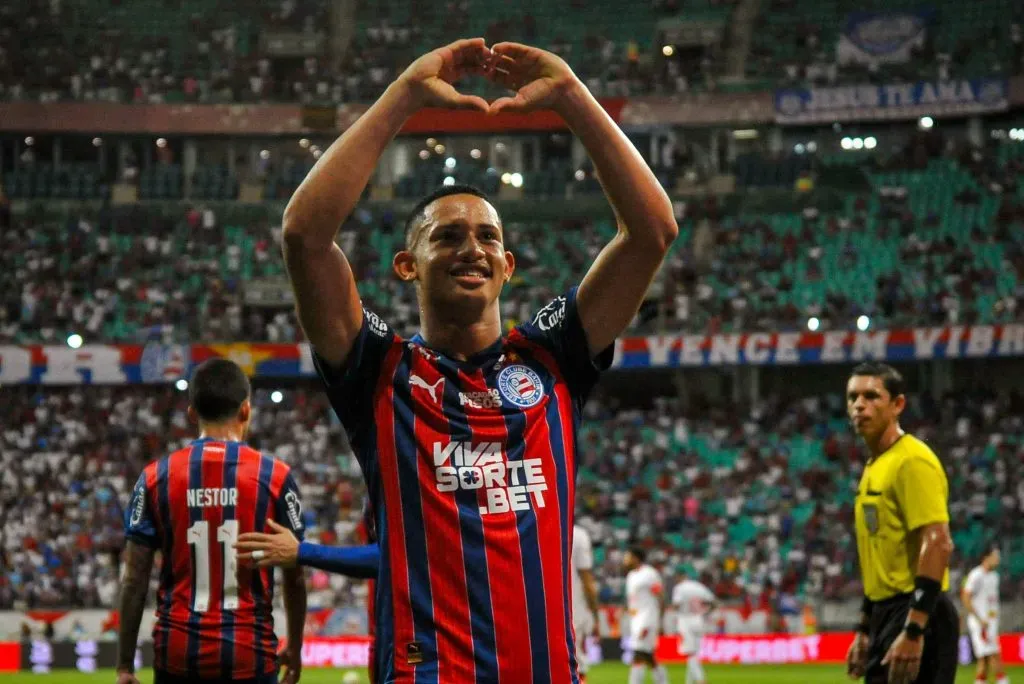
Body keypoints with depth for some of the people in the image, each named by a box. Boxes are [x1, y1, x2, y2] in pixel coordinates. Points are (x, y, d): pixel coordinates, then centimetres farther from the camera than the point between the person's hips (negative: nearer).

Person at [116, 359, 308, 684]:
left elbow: (134, 580, 1)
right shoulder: (274, 476, -1)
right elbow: (294, 578, 4)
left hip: (177, 655, 1)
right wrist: (295, 650, 17)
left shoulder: (156, 478, 1)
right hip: (250, 655, -1)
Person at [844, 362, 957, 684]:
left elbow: (938, 545, -22)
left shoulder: (912, 461, -13)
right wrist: (865, 630, 24)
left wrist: (913, 631, -27)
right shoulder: (874, 467, 17)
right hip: (887, 615, 10)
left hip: (916, 616, -10)